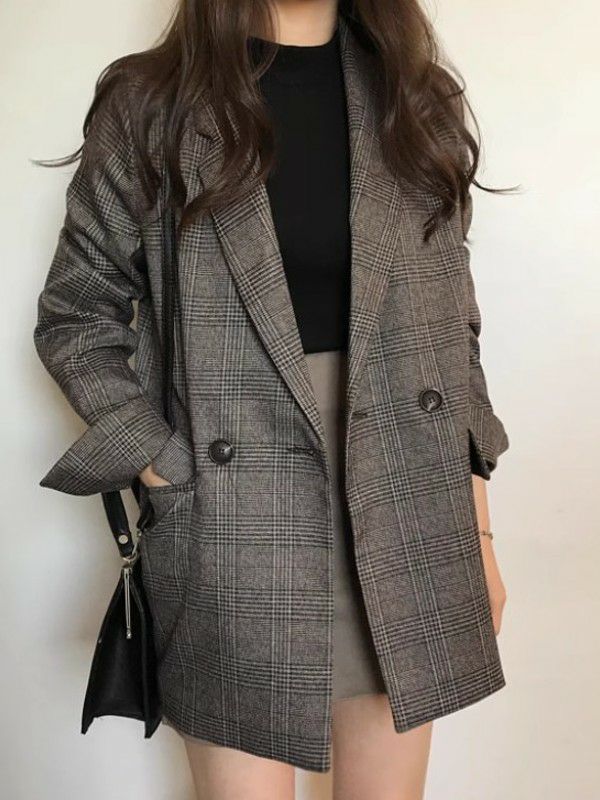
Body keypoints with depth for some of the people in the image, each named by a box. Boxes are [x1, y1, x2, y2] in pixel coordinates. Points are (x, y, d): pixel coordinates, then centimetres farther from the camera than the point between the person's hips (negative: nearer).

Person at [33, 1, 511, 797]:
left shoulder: (414, 95, 8)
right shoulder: (149, 103, -2)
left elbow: (452, 324, 9)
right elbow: (74, 317, 3)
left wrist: (478, 526, 6)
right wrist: (161, 467, -10)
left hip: (405, 520, 4)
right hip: (234, 529, -3)